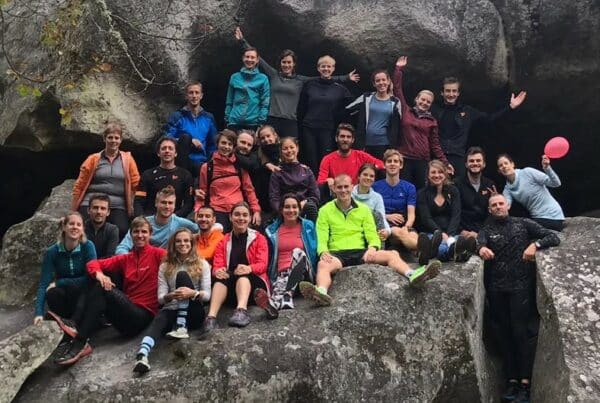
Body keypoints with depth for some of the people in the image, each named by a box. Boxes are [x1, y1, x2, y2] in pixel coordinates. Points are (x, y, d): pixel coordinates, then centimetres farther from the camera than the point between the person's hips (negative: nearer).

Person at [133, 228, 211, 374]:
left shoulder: (202, 264, 8)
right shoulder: (165, 266, 12)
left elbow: (207, 295, -1)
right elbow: (161, 298, 2)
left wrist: (193, 293, -24)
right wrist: (171, 296, -22)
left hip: (193, 313, -1)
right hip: (172, 310, 1)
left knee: (183, 275, -23)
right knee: (158, 320, -35)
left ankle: (181, 327, -30)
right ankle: (142, 356, -63)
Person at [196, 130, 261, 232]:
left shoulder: (240, 166, 7)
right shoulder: (207, 167, 7)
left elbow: (249, 189, 11)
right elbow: (203, 193, 13)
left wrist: (256, 210, 3)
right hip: (217, 212, -1)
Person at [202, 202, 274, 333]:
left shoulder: (258, 238, 10)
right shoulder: (224, 241, 16)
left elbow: (262, 264, -5)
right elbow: (217, 265, 2)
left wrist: (249, 268, -29)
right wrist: (218, 271, -25)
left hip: (254, 284, -2)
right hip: (231, 288, 2)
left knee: (242, 273, -35)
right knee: (221, 276, -32)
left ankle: (242, 310, -62)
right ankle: (211, 317, -53)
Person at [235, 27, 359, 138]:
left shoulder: (300, 80, 10)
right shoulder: (273, 75, 9)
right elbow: (257, 58, 10)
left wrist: (346, 78, 6)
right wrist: (242, 40, 11)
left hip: (291, 122, 0)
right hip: (272, 120, 0)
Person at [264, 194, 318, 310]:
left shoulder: (308, 226, 13)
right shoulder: (272, 231, 15)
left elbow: (315, 252, 16)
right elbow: (269, 257, 19)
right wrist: (268, 277, 5)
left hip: (303, 274, -1)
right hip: (281, 273, 1)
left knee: (298, 252, -35)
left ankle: (285, 295, -55)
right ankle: (285, 301, -72)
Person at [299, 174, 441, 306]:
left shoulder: (363, 209, 18)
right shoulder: (325, 211, 11)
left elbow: (372, 236, 11)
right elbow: (322, 238, 2)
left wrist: (372, 247, -12)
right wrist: (323, 252, -21)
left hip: (361, 252, 3)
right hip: (336, 254, -3)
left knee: (392, 254, -22)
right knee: (323, 264, -37)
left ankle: (412, 275, -48)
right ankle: (321, 292, -66)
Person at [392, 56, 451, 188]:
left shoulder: (432, 121, 10)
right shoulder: (406, 111, 7)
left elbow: (435, 144, 11)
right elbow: (397, 90, 4)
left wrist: (445, 162, 5)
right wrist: (399, 69, 2)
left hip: (423, 161, 1)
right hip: (405, 158, -1)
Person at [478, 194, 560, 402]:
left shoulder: (523, 223, 10)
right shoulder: (487, 229, 12)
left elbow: (554, 237, 5)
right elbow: (479, 242, -10)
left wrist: (535, 244, -14)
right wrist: (481, 248, -33)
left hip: (520, 285, -2)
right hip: (496, 288, 2)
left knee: (520, 332, -10)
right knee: (502, 334, 2)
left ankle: (525, 383, -8)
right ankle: (511, 381, 7)